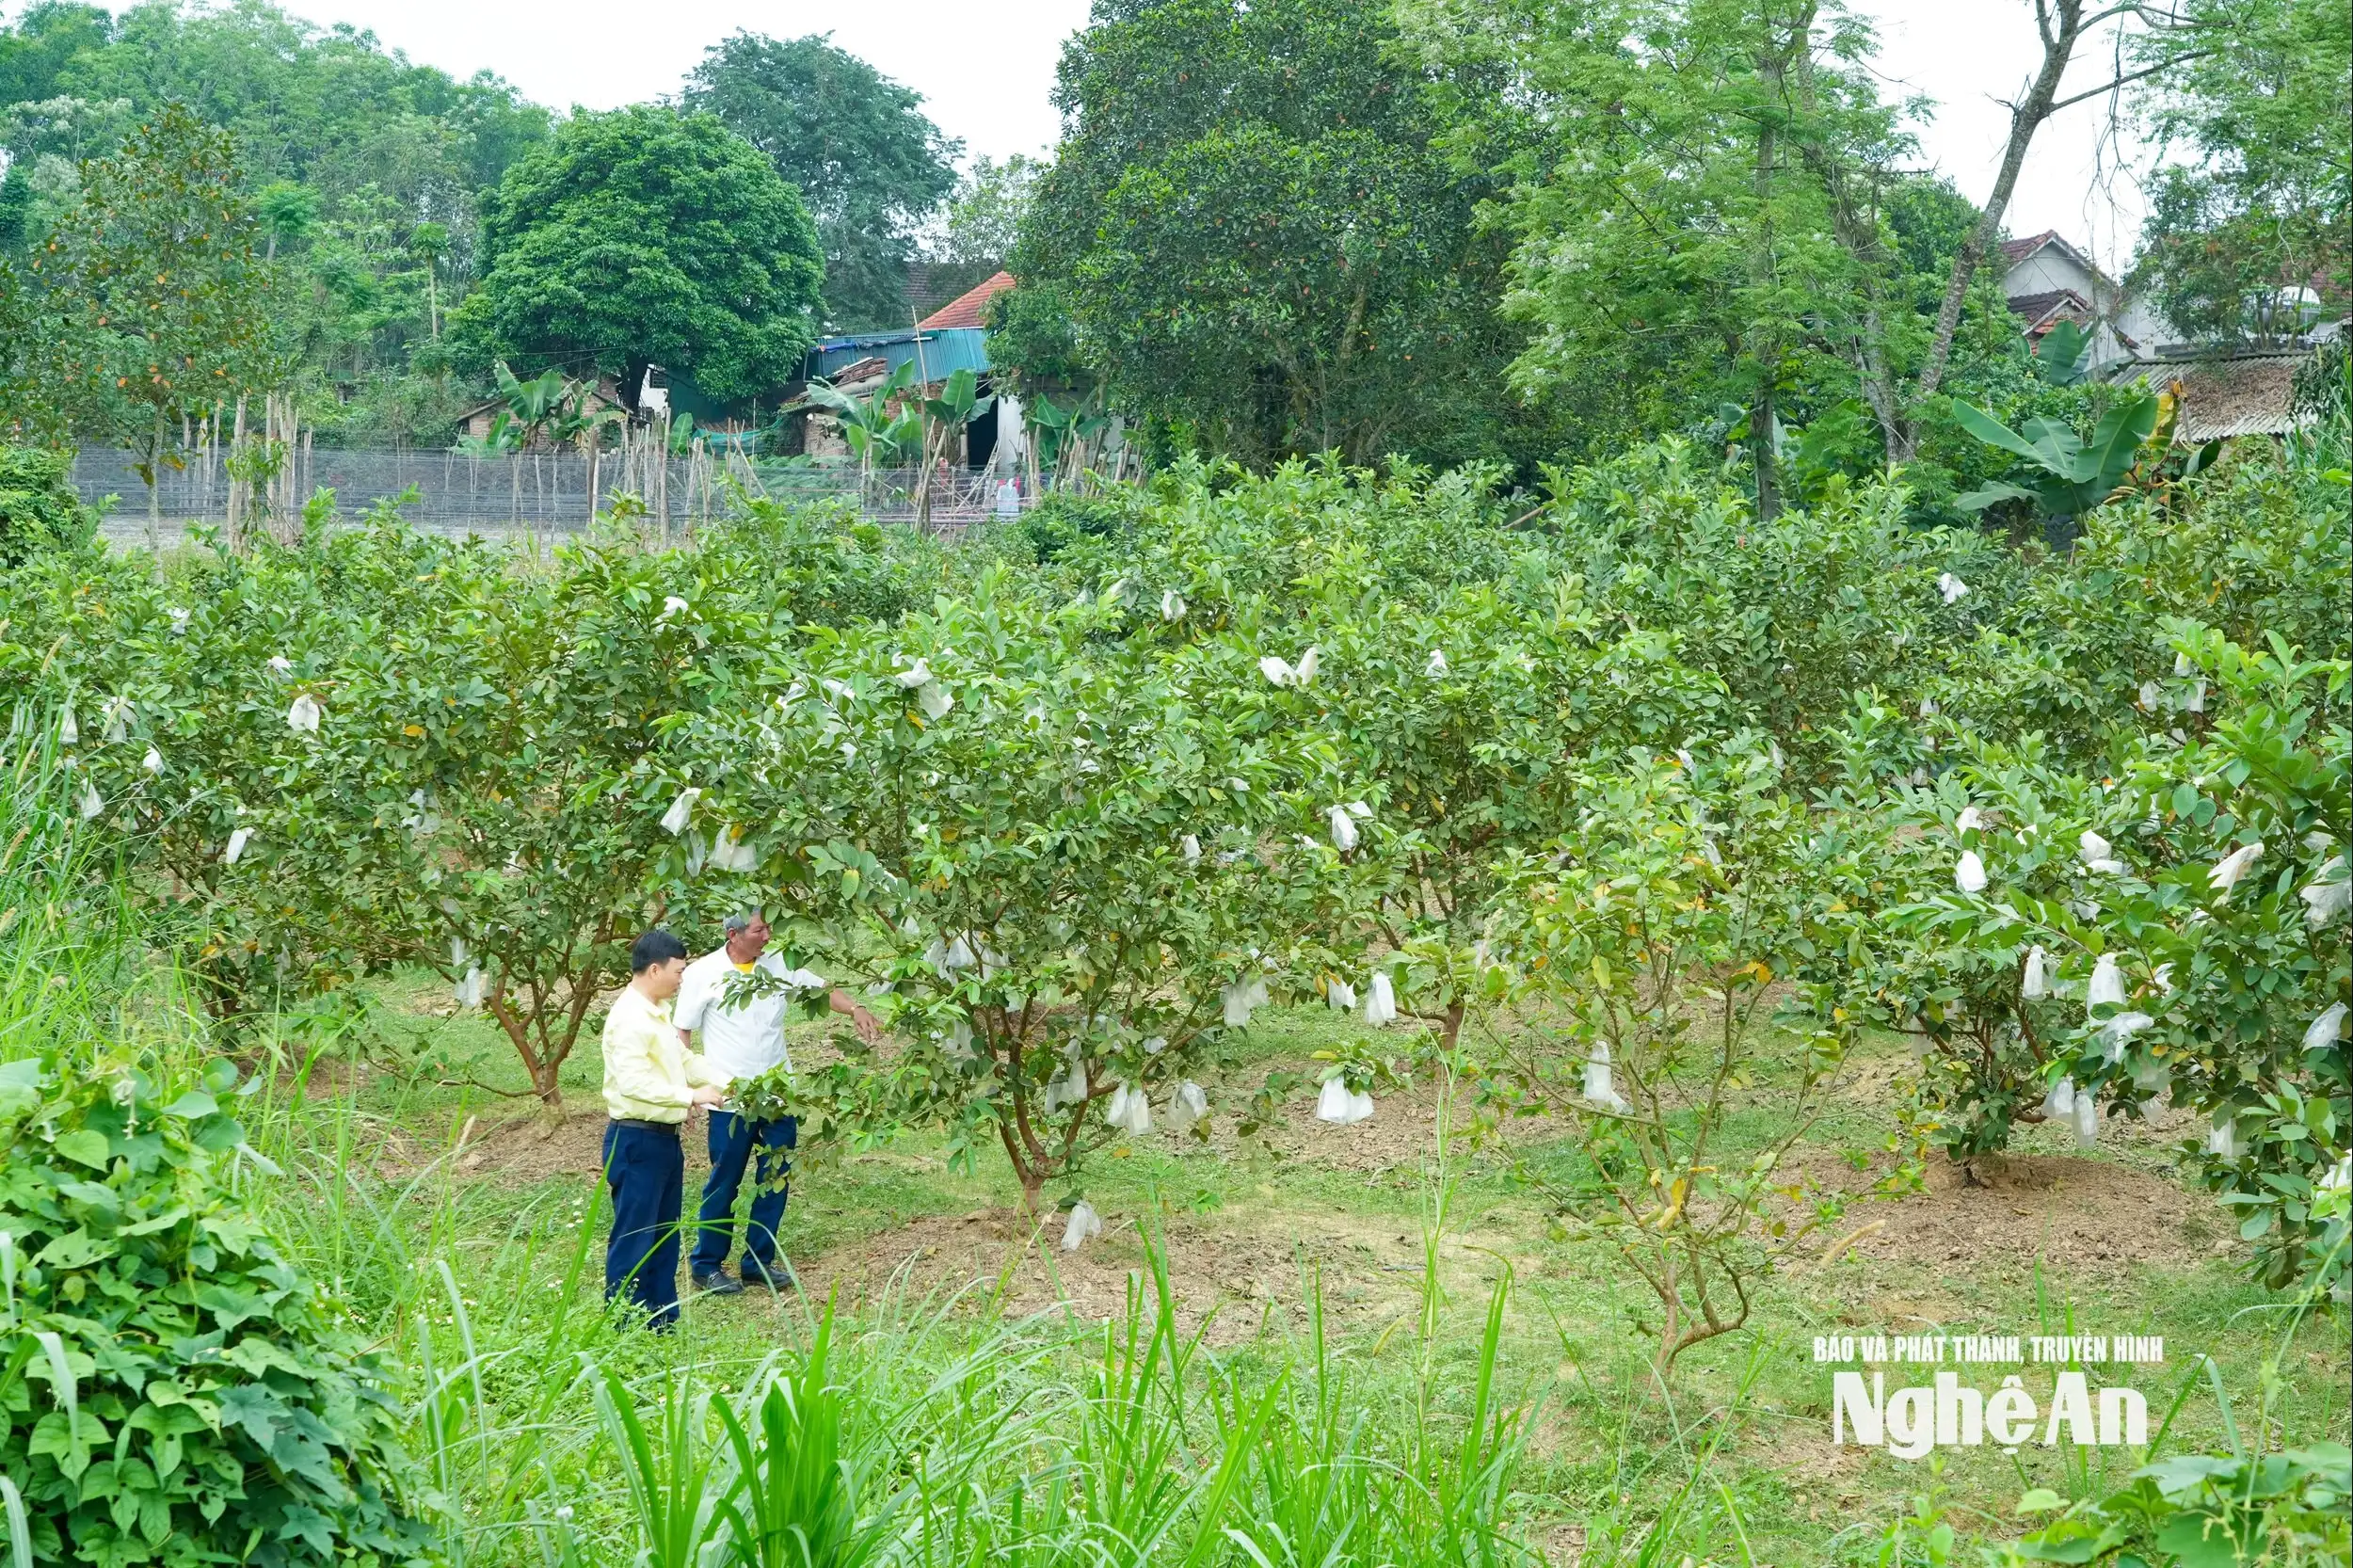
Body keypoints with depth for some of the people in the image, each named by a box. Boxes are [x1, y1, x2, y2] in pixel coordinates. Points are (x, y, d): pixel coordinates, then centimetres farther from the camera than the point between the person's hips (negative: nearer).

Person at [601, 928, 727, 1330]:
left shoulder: (659, 1011, 13)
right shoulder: (628, 1018, -20)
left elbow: (684, 1059, 23)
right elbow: (633, 1082, -29)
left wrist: (725, 1085, 11)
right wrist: (690, 1096, -25)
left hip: (665, 1138, 11)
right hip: (636, 1141, -10)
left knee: (664, 1237, 16)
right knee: (633, 1240, -4)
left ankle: (661, 1324, 24)